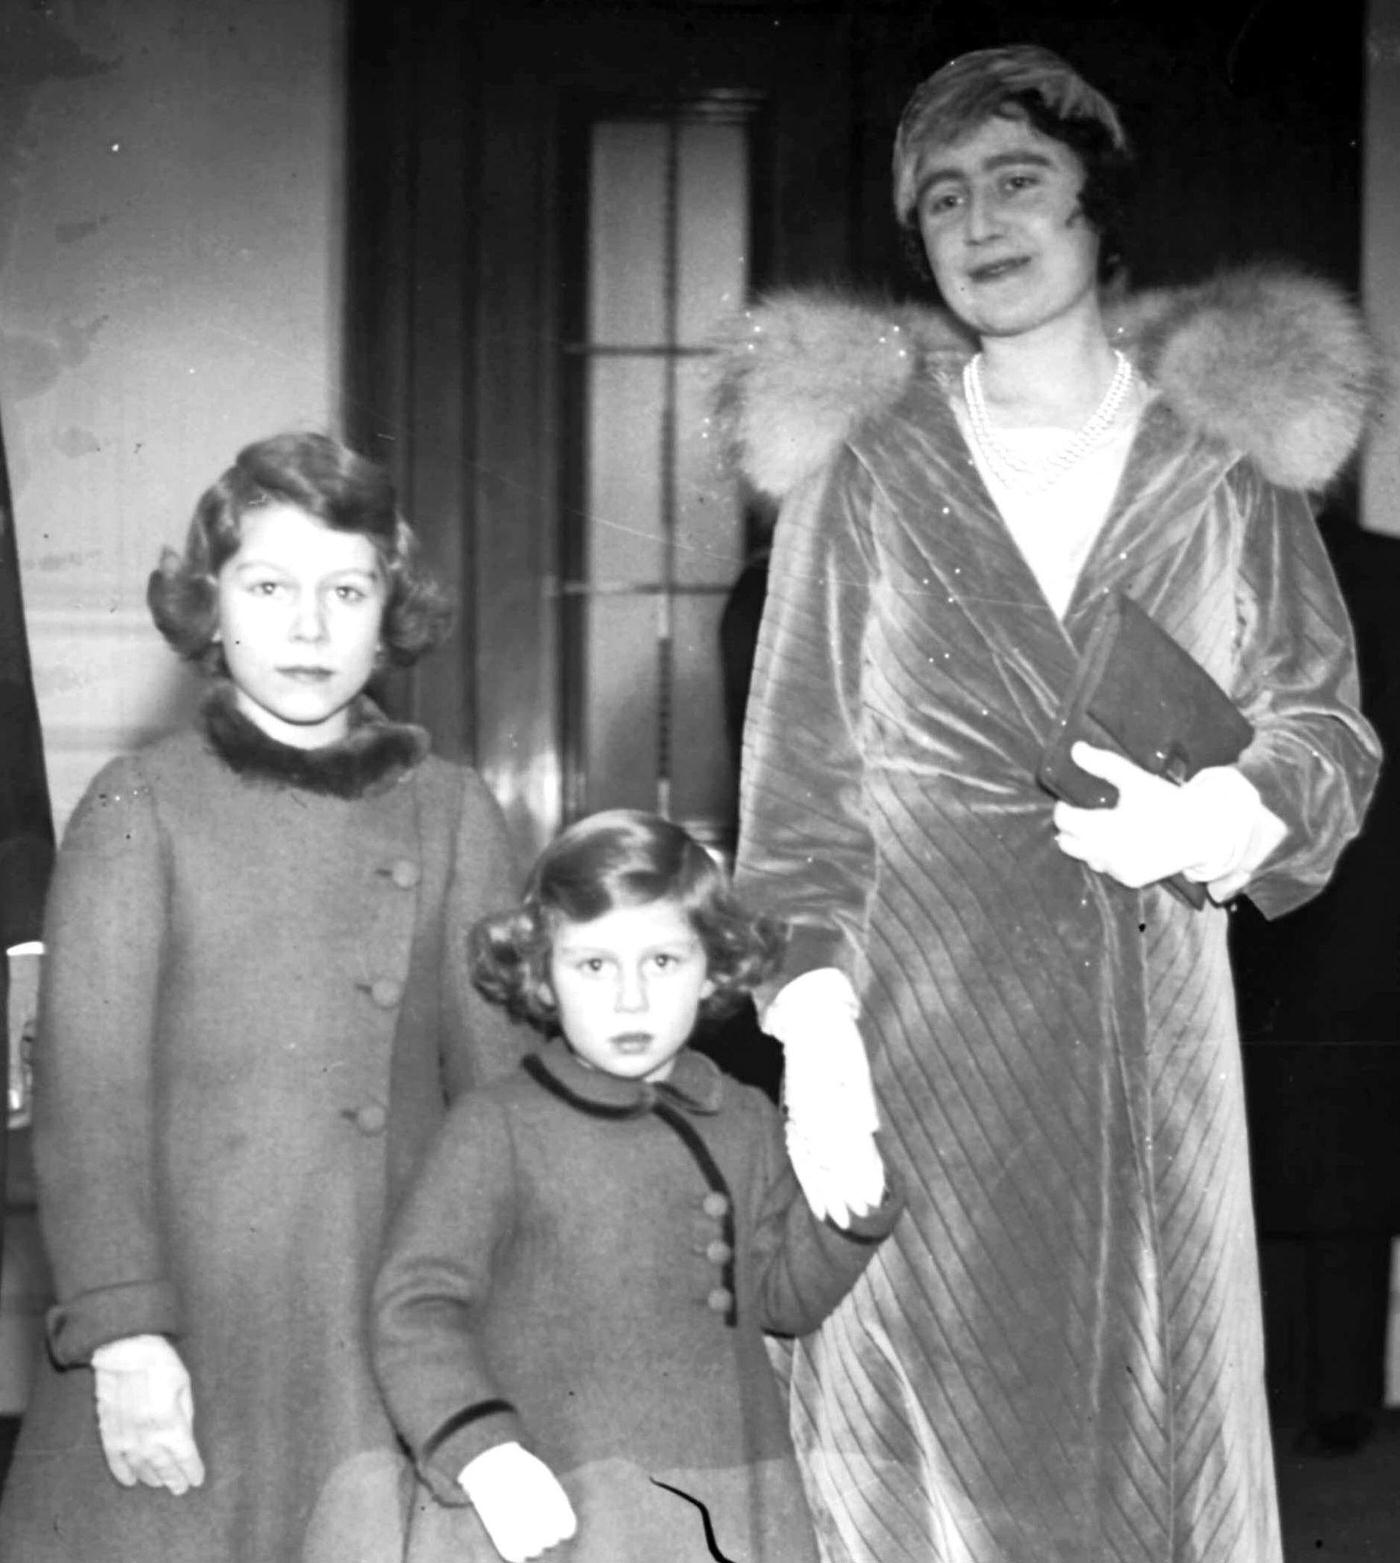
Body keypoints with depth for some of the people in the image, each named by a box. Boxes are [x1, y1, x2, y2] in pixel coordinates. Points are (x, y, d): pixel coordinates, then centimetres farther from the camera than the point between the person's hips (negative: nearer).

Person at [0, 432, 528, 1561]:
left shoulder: (455, 813, 7)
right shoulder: (139, 811, 0)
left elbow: (500, 1075, 7)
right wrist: (122, 1332, -12)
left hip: (406, 1323, 2)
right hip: (197, 1322, -2)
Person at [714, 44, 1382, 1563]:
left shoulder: (1230, 452, 6)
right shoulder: (863, 458, 4)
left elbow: (1326, 725, 8)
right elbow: (798, 784, 3)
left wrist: (1238, 811, -14)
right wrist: (813, 1038, -8)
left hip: (1154, 1008, 1)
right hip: (918, 1024, -1)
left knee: (1156, 1417, 5)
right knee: (934, 1436, 2)